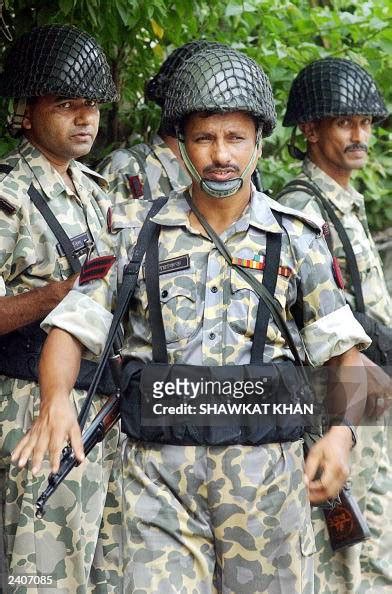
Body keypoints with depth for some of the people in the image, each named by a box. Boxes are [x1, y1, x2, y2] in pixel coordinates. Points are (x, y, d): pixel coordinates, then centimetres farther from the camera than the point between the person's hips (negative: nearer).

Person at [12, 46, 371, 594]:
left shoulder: (296, 239, 7)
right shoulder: (135, 231, 7)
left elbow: (346, 351, 8)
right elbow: (73, 327, 3)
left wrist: (343, 430, -10)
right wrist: (55, 401, -17)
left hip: (267, 470, 1)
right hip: (159, 471, 0)